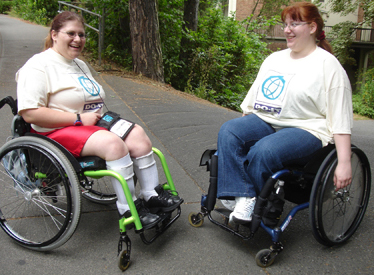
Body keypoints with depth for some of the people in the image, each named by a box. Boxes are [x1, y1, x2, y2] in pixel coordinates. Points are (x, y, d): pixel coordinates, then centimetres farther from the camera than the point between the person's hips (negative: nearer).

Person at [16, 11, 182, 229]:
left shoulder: (80, 64, 21)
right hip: (58, 132, -8)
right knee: (112, 143, -31)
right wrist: (79, 119, -20)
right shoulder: (39, 66, -8)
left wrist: (100, 115, 4)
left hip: (92, 123, 8)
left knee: (137, 135, -14)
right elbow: (30, 113, -19)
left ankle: (153, 196, -9)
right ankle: (129, 210, -24)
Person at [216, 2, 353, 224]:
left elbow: (340, 120, -8)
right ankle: (243, 196, -27)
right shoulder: (275, 59, 18)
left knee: (263, 151, -34)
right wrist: (243, 123, 13)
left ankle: (255, 213, -13)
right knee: (228, 132, -22)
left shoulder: (328, 65, -3)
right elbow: (253, 98, 23)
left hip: (305, 129, -6)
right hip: (264, 122, 6)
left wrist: (344, 163, -13)